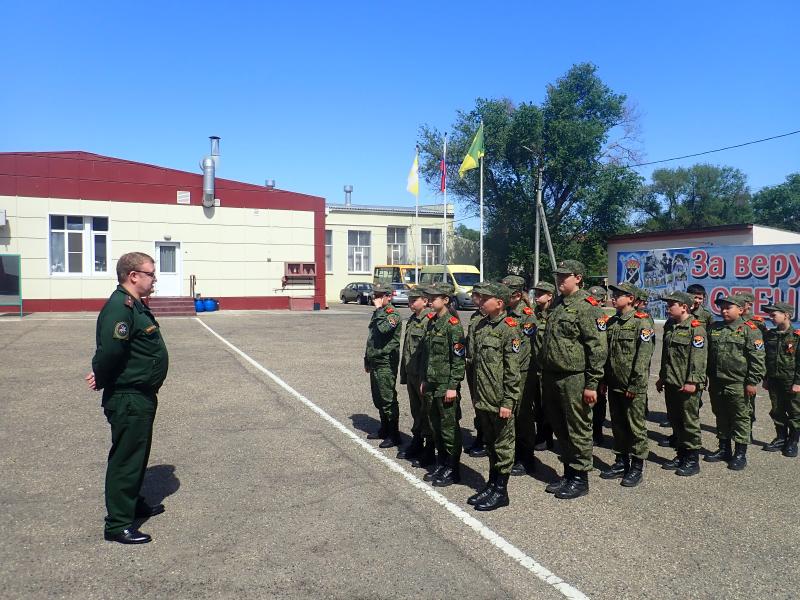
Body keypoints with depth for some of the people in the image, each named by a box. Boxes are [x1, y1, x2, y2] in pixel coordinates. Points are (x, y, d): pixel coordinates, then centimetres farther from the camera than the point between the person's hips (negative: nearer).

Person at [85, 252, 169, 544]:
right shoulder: (119, 307, -22)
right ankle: (118, 525, 11)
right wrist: (102, 380, -16)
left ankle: (134, 504, 41)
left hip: (142, 397, 10)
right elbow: (109, 350, -32)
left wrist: (102, 377, 6)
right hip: (127, 400, -10)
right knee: (125, 459, 0)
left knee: (138, 454, 23)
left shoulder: (136, 305, 12)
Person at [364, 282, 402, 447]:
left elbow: (384, 328, -34)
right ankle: (384, 429, 30)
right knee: (378, 398, 17)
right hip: (375, 362, 9)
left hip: (386, 363, -9)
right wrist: (367, 359, 25)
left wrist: (379, 309, -23)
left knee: (388, 400, -5)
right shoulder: (377, 313, 16)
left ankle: (394, 436, 3)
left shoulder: (393, 314, -13)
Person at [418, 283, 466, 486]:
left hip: (446, 385, -8)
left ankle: (452, 470, 13)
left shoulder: (453, 324, -13)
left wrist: (453, 386, -17)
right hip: (431, 384, 8)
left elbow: (459, 357, -15)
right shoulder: (432, 322, 11)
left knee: (449, 427, 1)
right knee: (436, 426, 15)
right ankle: (441, 464, 28)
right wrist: (424, 380, 14)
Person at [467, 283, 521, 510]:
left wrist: (508, 402, -17)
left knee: (503, 445, 6)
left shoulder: (509, 328, -14)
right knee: (490, 443, 18)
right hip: (483, 399, 8)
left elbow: (512, 370, -16)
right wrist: (476, 396, 17)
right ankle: (491, 484, 31)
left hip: (500, 401, -8)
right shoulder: (481, 326, 10)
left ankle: (501, 491, 17)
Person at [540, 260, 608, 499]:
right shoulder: (558, 305, 14)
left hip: (574, 379, -8)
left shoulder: (587, 306, -12)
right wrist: (545, 376, 19)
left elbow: (598, 348, -16)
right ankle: (568, 473, 30)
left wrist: (592, 384, -18)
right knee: (560, 428, 16)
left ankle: (580, 479, 17)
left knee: (578, 430, 4)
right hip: (552, 378, 8)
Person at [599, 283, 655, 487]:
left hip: (633, 386, -7)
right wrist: (603, 380, 10)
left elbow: (643, 356, -15)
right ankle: (621, 462, 26)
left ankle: (637, 467, 13)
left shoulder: (642, 321, -9)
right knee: (618, 425, 14)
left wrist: (635, 385, -18)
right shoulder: (611, 322, 12)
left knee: (635, 426, 2)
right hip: (614, 385, 7)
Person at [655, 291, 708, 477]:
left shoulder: (696, 328, -12)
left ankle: (692, 459, 11)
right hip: (671, 384, 8)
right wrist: (662, 377, 21)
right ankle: (681, 455, 26)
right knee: (675, 421, 14)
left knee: (690, 422, 1)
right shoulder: (670, 327, 14)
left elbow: (698, 358, -17)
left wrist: (692, 382, -21)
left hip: (687, 385, -8)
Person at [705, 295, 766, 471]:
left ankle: (740, 454, 14)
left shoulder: (749, 330, -8)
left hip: (737, 384, -6)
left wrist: (752, 382, -14)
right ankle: (724, 449, 28)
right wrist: (708, 378, 15)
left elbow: (757, 359, -11)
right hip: (716, 383, 6)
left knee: (740, 418, 4)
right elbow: (707, 354, 17)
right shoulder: (714, 329, 11)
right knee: (721, 417, 15)